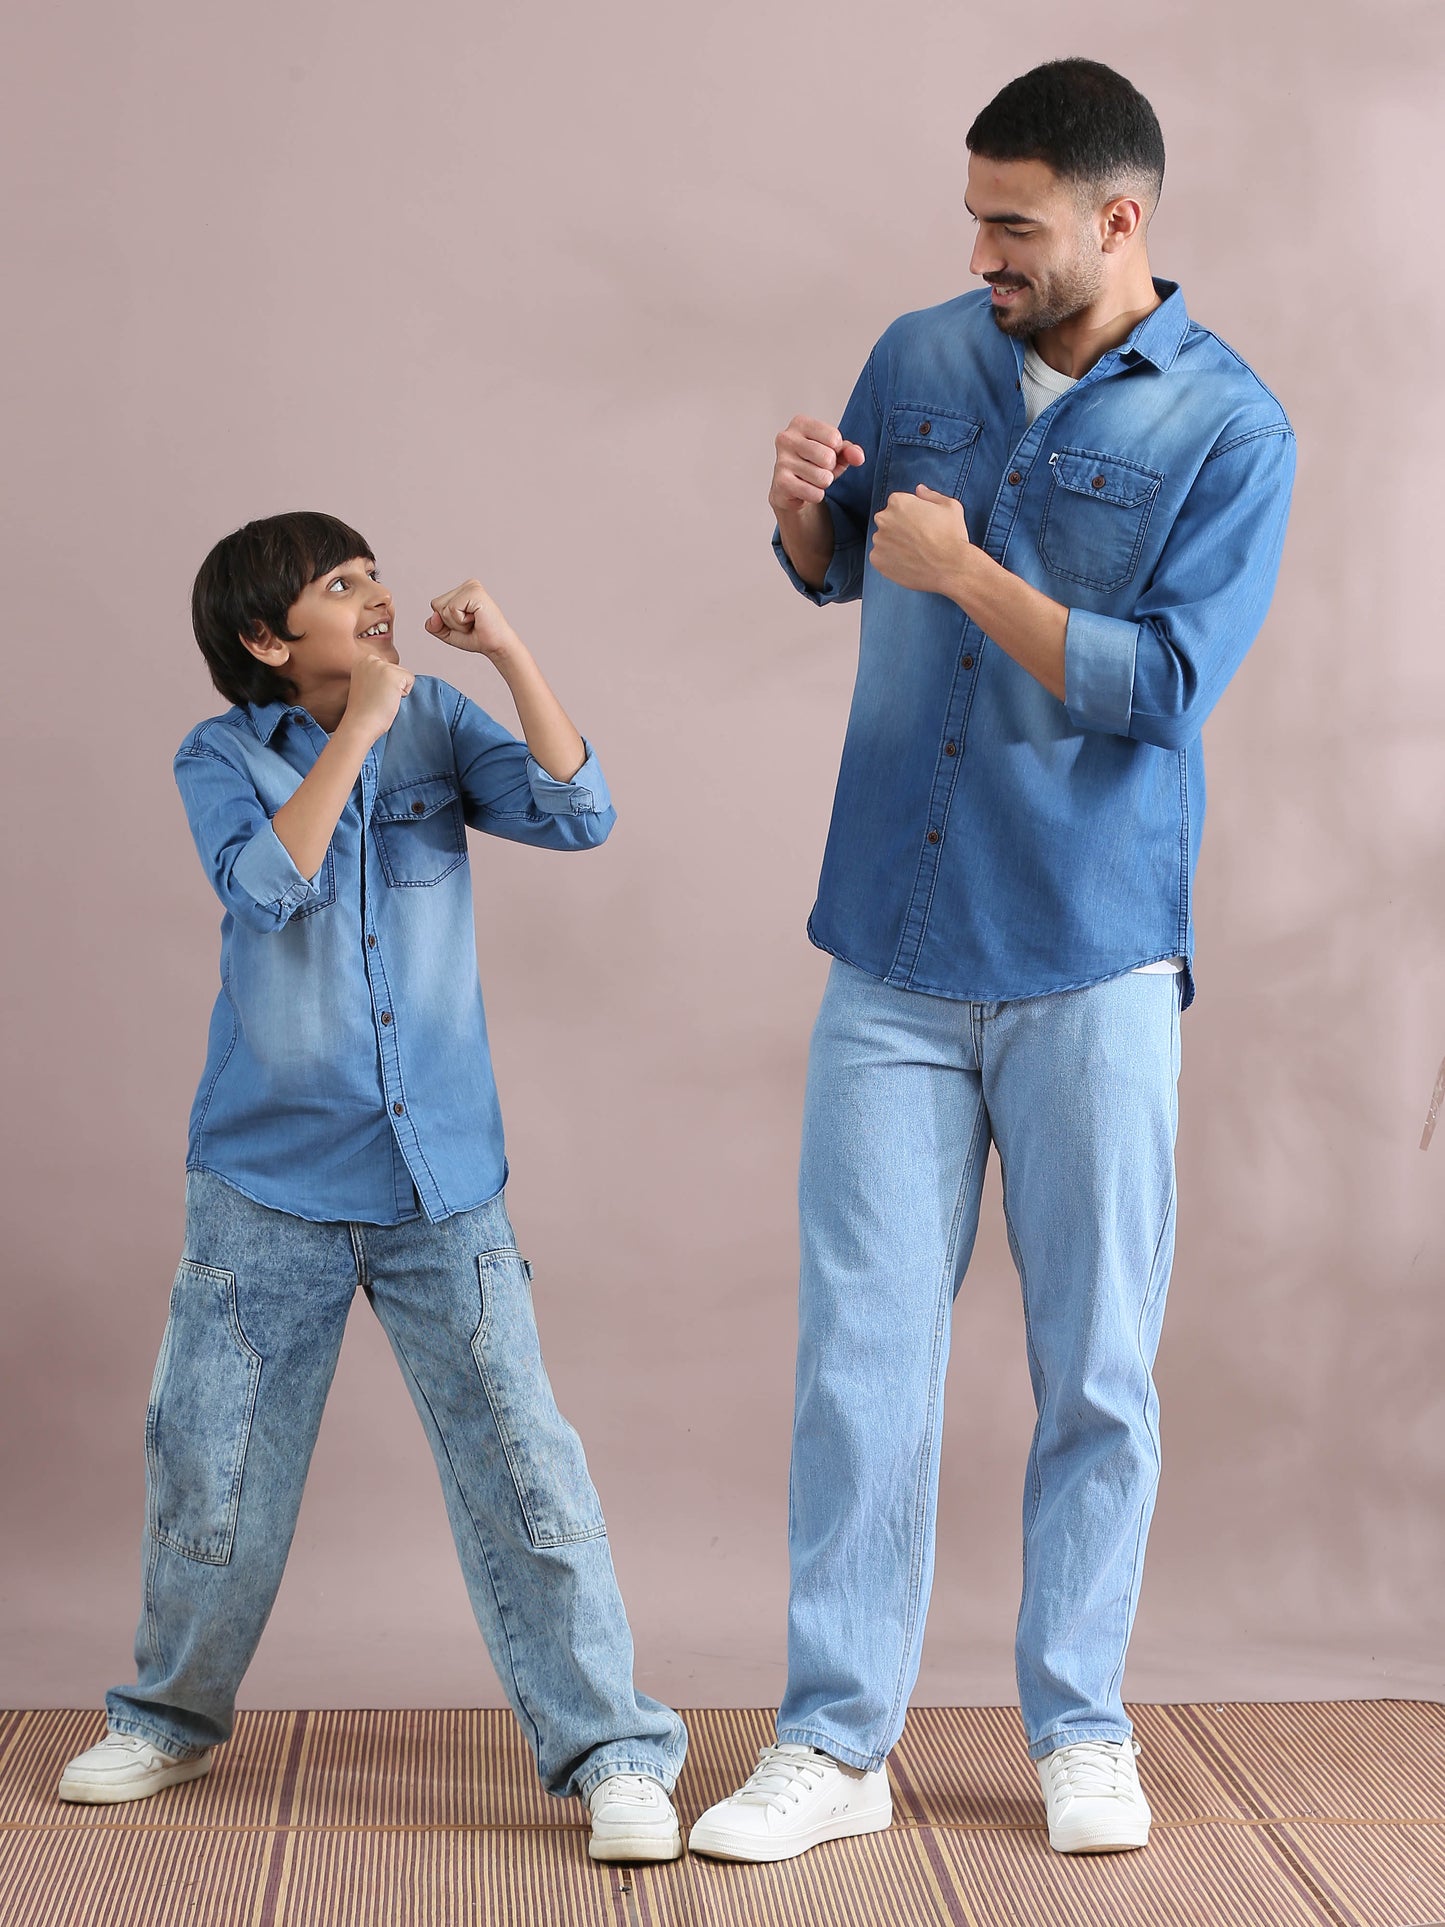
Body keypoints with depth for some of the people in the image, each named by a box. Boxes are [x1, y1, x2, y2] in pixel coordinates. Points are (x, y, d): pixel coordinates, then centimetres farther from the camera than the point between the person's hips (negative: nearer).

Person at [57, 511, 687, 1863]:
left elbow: (579, 815, -8)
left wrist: (508, 651, -14)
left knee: (519, 1461, -5)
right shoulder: (220, 758, -1)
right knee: (211, 1464, 10)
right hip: (267, 1182, 0)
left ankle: (611, 1752, 2)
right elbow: (267, 883, -20)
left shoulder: (437, 725, 4)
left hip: (442, 1181, 0)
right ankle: (174, 1715, 33)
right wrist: (360, 725, -19)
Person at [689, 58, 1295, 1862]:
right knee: (859, 1354, 2)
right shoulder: (921, 358, 6)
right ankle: (834, 1742, 13)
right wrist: (804, 505, -1)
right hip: (894, 957, 3)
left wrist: (968, 571, -17)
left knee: (1097, 1369, 7)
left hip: (1092, 968, -2)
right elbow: (833, 572, 20)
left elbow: (1166, 687, -14)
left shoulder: (1229, 429, -5)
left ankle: (1079, 1729, 24)